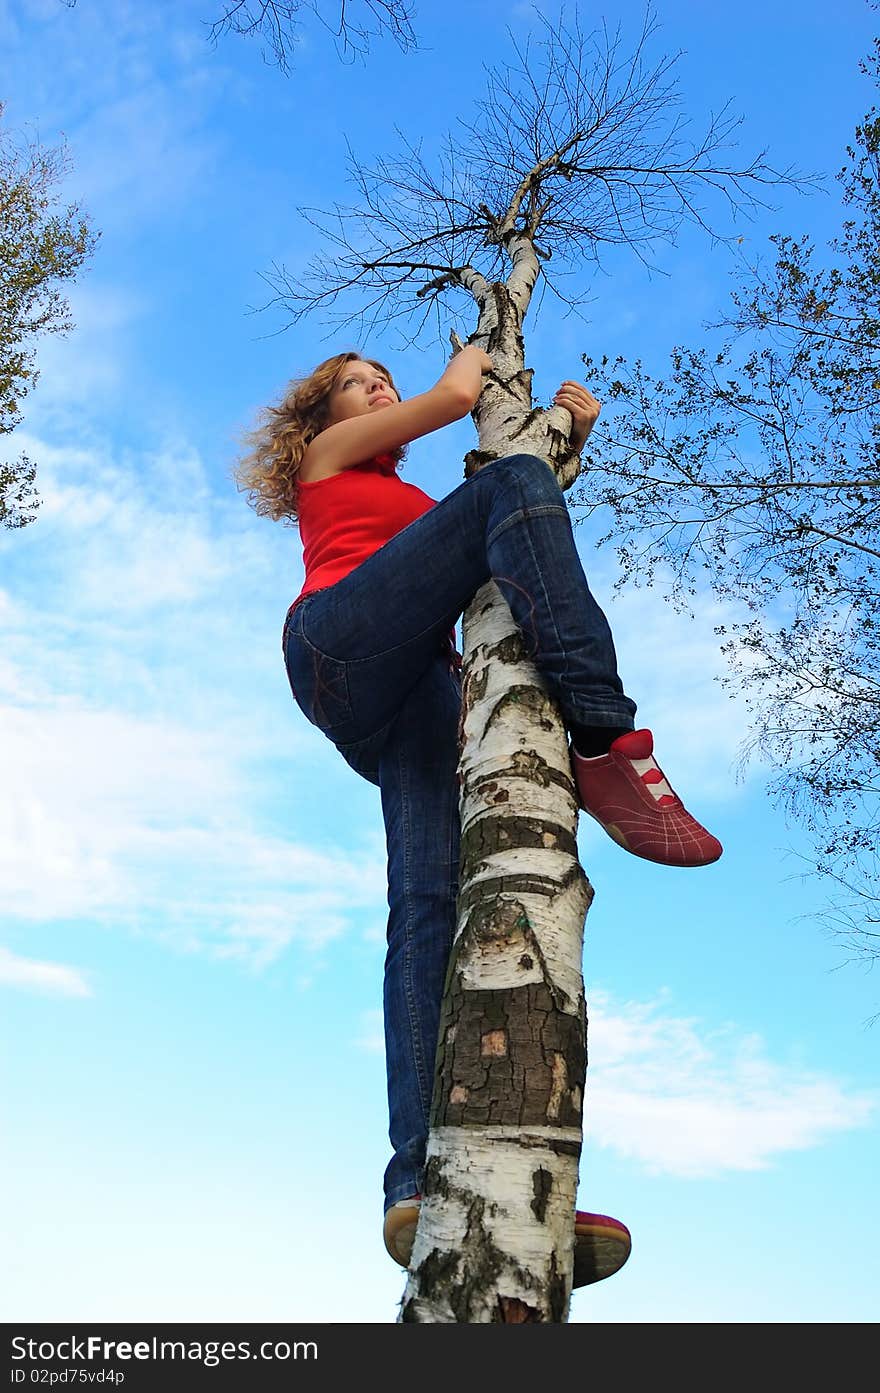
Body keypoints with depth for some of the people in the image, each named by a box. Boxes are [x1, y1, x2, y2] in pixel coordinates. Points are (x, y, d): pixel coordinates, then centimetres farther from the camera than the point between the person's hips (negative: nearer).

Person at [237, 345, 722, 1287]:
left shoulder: (415, 503, 45)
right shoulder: (326, 454, 29)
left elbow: (535, 516, 38)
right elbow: (456, 396, 19)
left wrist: (567, 438, 25)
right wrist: (472, 355, 41)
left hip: (415, 690, 5)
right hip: (342, 642, -4)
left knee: (433, 896, -22)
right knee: (509, 484, -17)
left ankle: (425, 1183, -40)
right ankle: (604, 742, -36)